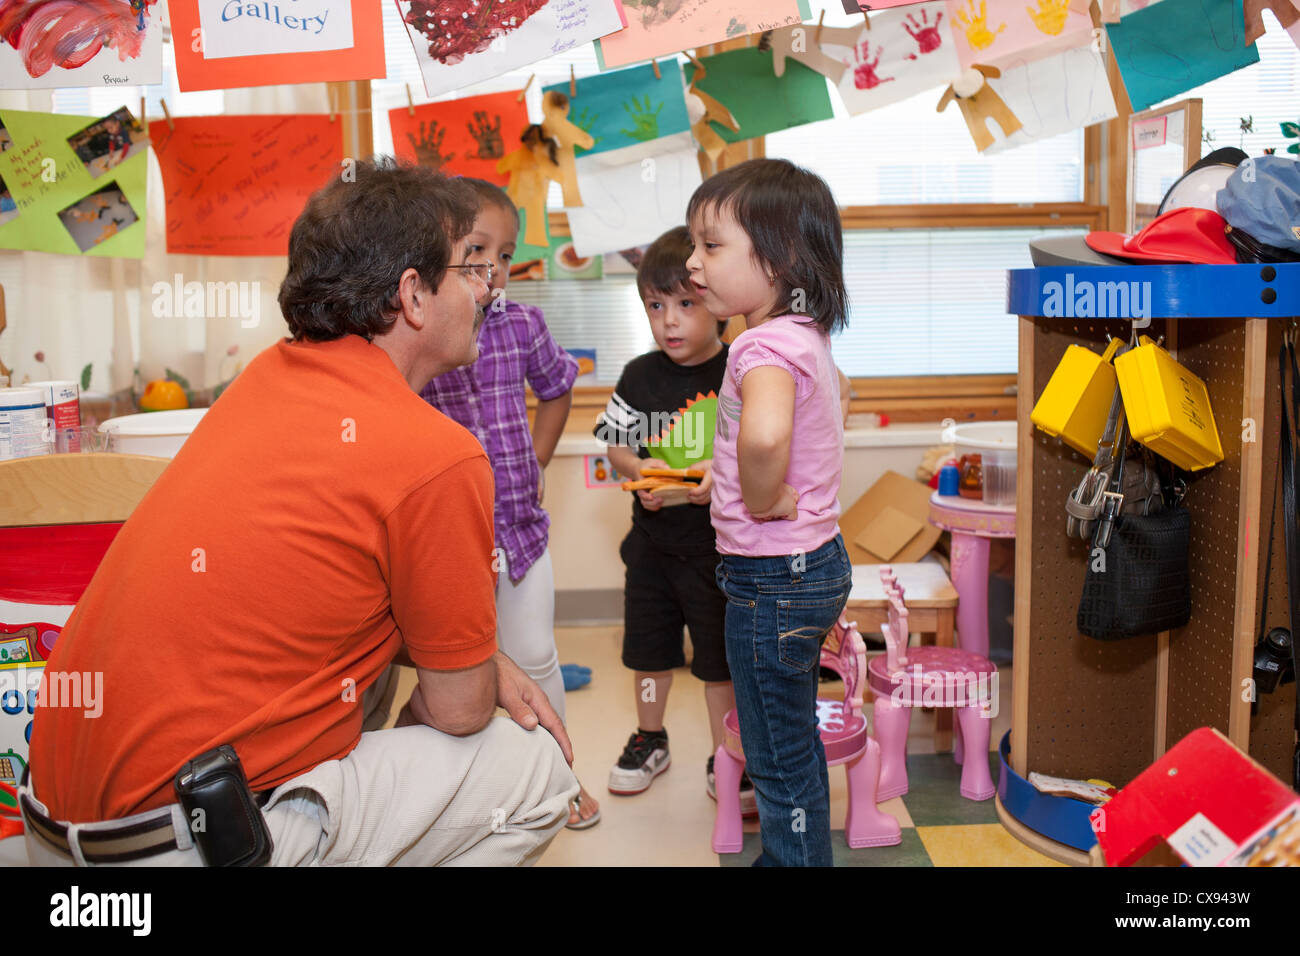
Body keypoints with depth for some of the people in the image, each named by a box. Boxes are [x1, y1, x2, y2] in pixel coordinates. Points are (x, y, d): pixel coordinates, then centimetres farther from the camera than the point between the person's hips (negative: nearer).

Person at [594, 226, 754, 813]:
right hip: (653, 538, 3)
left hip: (720, 543, -3)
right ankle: (650, 740, 39)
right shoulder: (640, 376, -1)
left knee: (721, 655, 9)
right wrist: (640, 470, -14)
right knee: (648, 645, 17)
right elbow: (615, 443, 6)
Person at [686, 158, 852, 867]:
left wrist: (763, 499, -27)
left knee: (779, 758, 7)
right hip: (812, 561, 10)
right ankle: (796, 850, 41)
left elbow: (765, 433, -47)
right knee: (795, 744, 25)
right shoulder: (806, 335, 6)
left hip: (771, 579, -10)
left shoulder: (767, 343, -24)